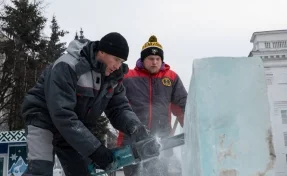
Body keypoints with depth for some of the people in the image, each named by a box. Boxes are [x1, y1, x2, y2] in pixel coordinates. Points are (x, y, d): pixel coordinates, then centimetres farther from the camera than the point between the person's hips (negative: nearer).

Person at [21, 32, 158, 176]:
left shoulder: (113, 76, -7)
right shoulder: (67, 66, -29)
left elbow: (119, 108, -5)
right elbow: (62, 114, -34)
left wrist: (138, 130, -27)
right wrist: (94, 148, -35)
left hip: (76, 129, 7)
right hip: (43, 118, -6)